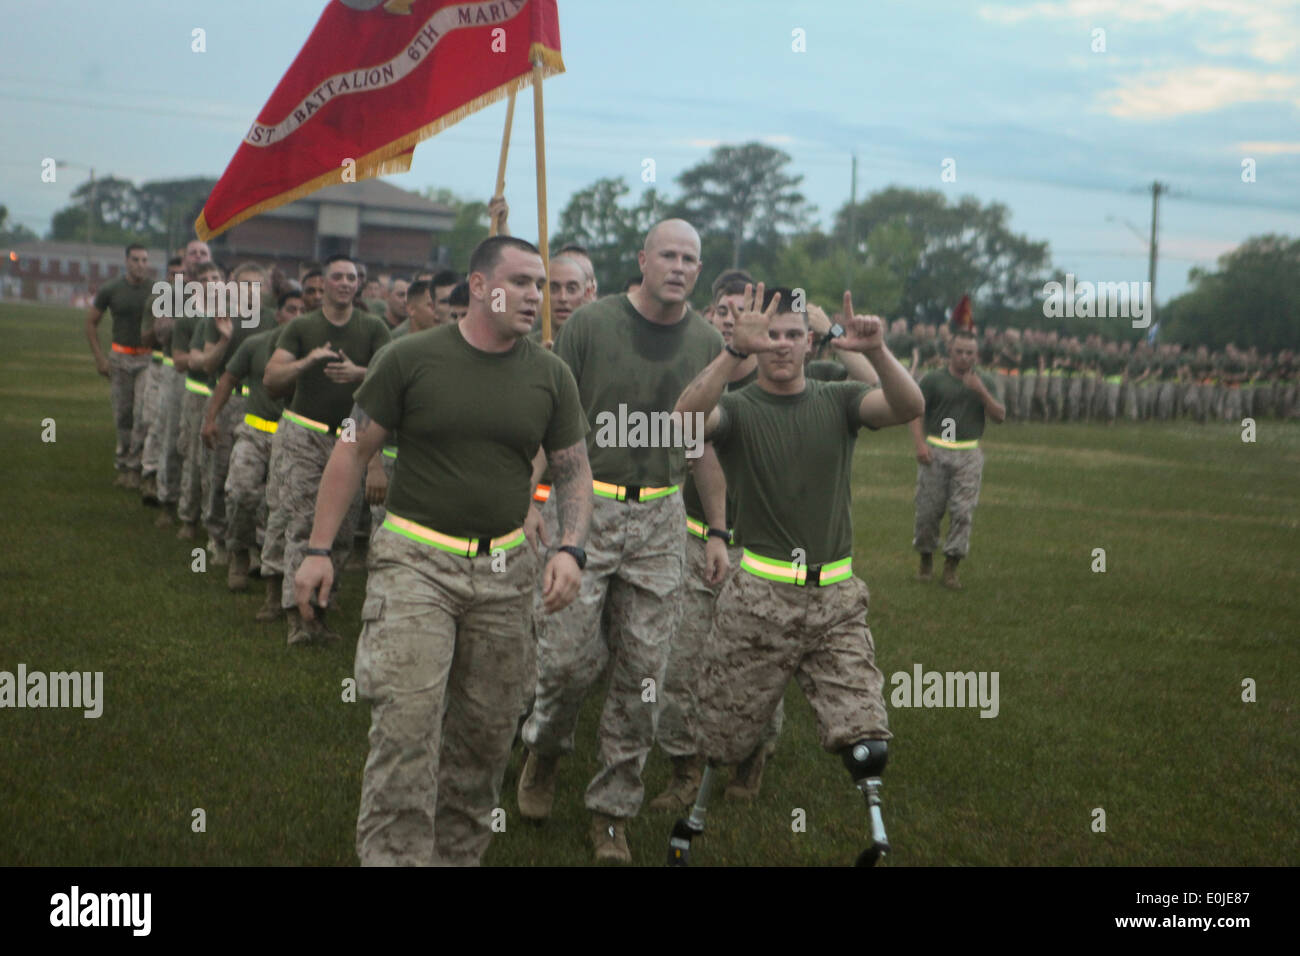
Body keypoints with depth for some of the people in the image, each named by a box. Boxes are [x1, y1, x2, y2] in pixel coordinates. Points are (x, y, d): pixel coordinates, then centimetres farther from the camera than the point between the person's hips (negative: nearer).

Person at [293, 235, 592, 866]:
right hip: (416, 560, -3)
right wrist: (319, 549, -3)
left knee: (485, 731, 10)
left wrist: (570, 549, -7)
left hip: (504, 571, 4)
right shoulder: (411, 358, -3)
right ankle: (393, 855, -10)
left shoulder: (551, 377, 5)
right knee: (406, 722, -15)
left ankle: (457, 853, 26)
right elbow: (352, 452, 1)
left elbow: (574, 471, 11)